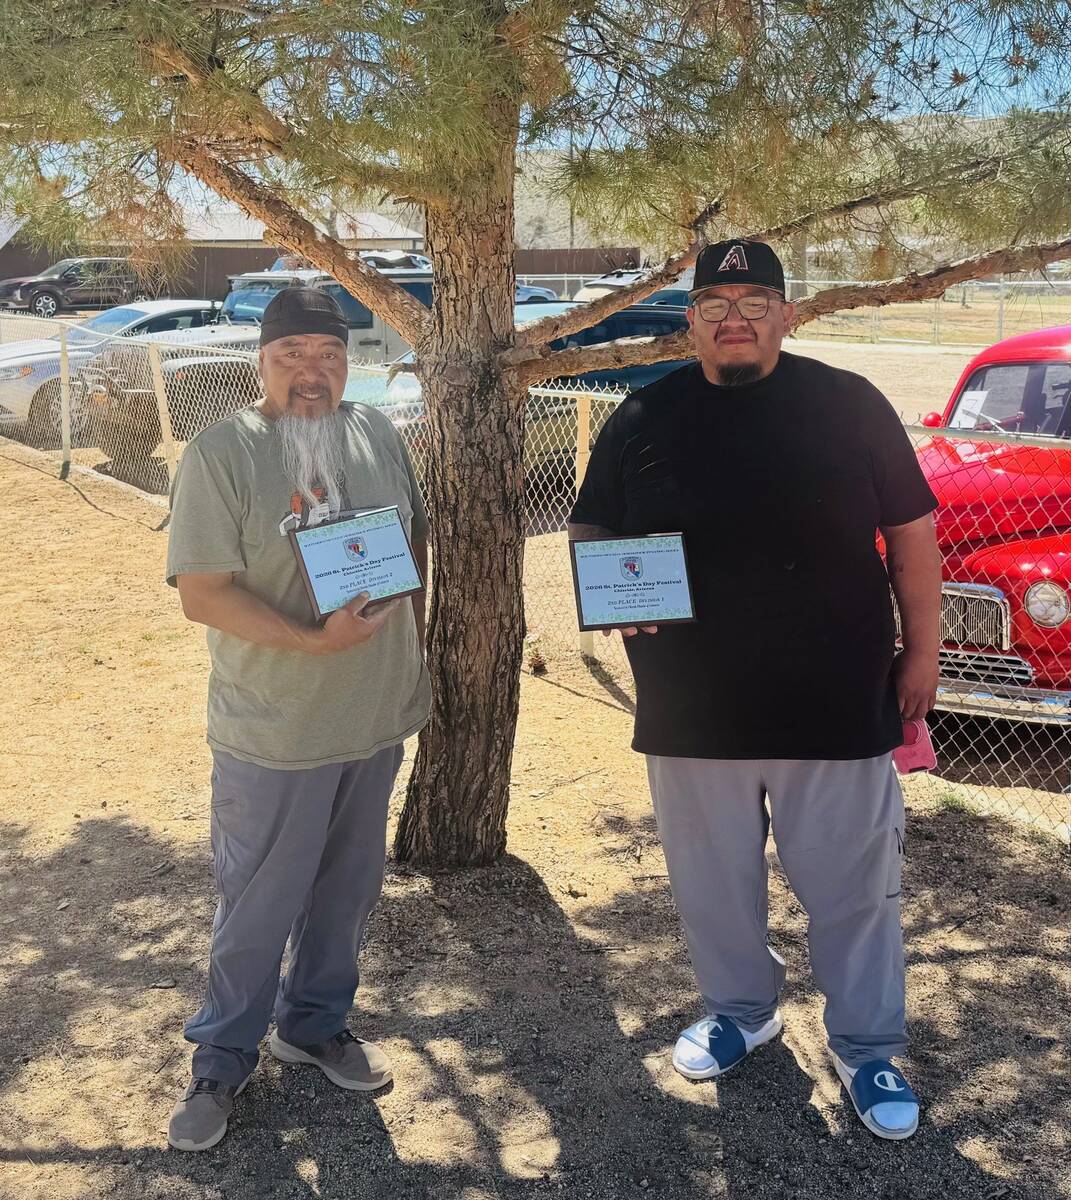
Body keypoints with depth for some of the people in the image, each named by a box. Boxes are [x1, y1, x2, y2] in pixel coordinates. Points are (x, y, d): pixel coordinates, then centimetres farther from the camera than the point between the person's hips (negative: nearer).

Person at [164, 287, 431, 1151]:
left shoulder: (378, 434, 3)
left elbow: (414, 538, 15)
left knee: (348, 887, 19)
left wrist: (414, 638, 8)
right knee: (259, 902, 9)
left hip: (378, 715, 5)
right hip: (276, 731, -5)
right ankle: (224, 1058, 30)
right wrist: (312, 642, -27)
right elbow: (202, 592, -18)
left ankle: (316, 1024, 41)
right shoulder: (222, 453, -14)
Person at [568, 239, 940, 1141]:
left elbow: (911, 533, 3)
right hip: (691, 713, 2)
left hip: (836, 707, -1)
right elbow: (588, 531, 9)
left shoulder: (849, 405, -3)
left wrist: (922, 651, 2)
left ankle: (867, 1047, 31)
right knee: (714, 884, 17)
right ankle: (741, 1011, 42)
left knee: (853, 888, 10)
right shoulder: (644, 418, 2)